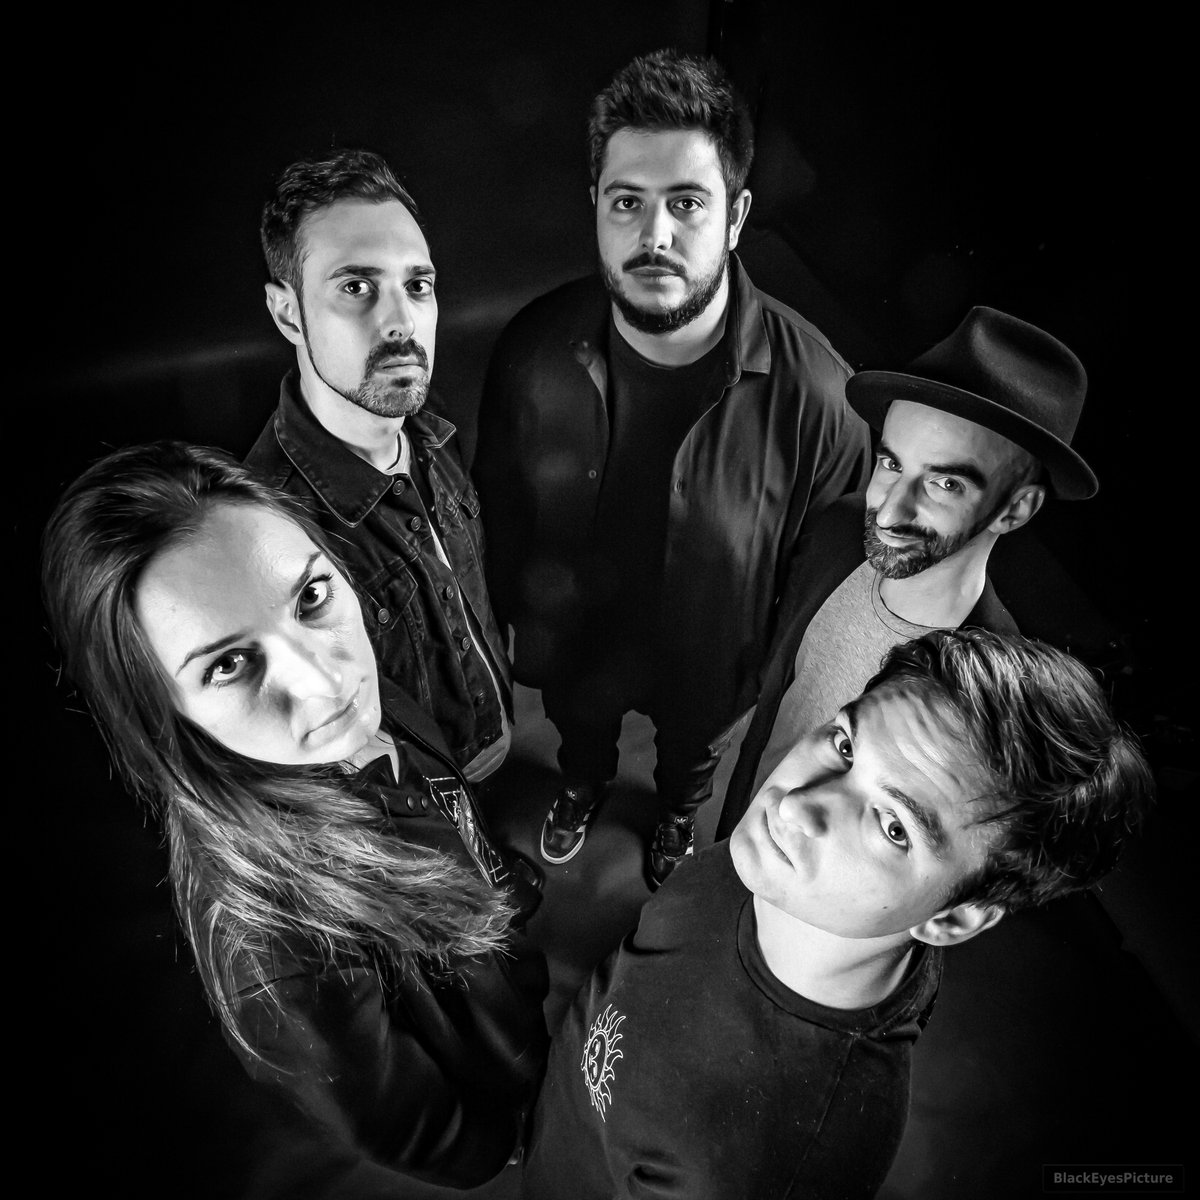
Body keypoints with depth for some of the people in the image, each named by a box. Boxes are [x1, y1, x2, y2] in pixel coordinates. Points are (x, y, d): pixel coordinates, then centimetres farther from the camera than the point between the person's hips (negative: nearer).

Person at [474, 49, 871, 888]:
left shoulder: (812, 389, -32)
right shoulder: (533, 349, -24)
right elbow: (498, 501, -8)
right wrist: (507, 614, 3)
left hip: (709, 664, -1)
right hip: (569, 645, 2)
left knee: (693, 754, 33)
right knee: (579, 734, 35)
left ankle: (681, 813, 70)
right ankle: (585, 786, 72)